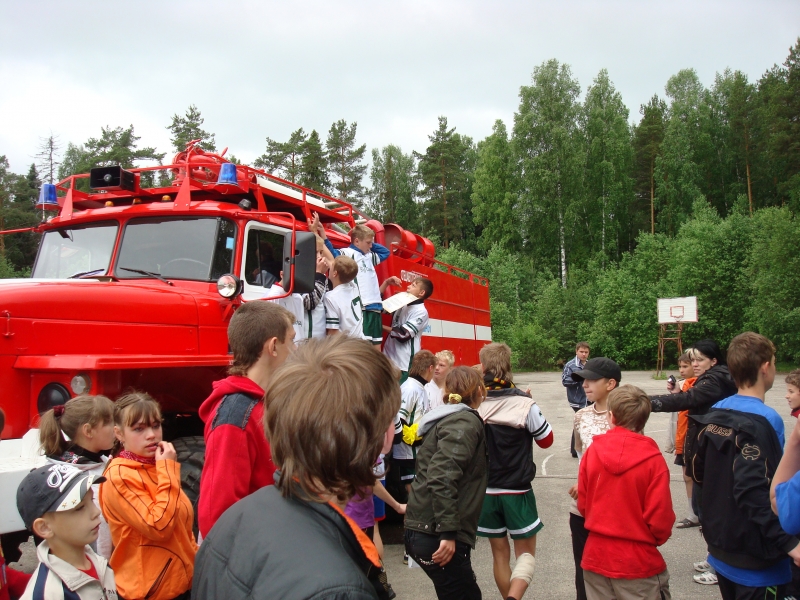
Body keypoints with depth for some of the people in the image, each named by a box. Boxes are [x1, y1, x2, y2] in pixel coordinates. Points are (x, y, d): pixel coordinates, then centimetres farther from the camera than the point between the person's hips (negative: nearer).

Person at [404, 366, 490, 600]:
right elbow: (442, 476, -25)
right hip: (436, 535, -9)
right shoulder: (465, 422, -13)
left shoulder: (448, 419, 16)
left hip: (424, 531, 9)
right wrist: (448, 532, -26)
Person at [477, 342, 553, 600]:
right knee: (526, 553, 12)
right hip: (517, 491, -2)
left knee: (500, 554, 18)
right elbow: (546, 440, -3)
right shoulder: (523, 403, -16)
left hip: (485, 491, 2)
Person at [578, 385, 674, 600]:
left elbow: (583, 504, 1)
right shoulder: (653, 460, -16)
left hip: (596, 557, 3)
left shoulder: (593, 451, -7)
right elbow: (661, 518, -12)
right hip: (638, 563, -3)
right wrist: (657, 538, 10)